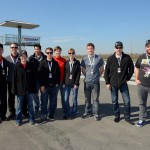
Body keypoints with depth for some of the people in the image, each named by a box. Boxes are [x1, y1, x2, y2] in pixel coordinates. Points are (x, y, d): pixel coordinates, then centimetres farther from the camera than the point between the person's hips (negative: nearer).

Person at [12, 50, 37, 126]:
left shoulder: (30, 66, -1)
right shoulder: (17, 66, -3)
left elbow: (34, 78, 2)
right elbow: (14, 79, -2)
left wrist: (34, 89, -1)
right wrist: (14, 90, -5)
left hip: (30, 90, 1)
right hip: (20, 90, 0)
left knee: (30, 105, 11)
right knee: (19, 106, 9)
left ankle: (31, 119, 24)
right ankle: (18, 120, 22)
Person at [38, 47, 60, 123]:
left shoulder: (55, 63, 5)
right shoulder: (43, 63, -1)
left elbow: (58, 74, 8)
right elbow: (40, 75, -4)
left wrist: (57, 82, 1)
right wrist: (41, 85, -9)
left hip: (53, 85, 2)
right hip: (45, 86, -2)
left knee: (53, 101, 8)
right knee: (44, 102, 2)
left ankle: (51, 114, 24)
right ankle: (43, 117, 11)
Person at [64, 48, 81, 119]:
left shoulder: (77, 62, 0)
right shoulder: (66, 62, 7)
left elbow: (78, 73, -4)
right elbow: (64, 72, 8)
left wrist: (76, 83, -10)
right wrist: (65, 82, -1)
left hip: (74, 83, -2)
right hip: (67, 83, 2)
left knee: (74, 99, 6)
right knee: (66, 99, 0)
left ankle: (73, 113, 18)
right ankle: (67, 113, 14)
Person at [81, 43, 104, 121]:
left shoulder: (99, 58, -2)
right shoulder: (84, 59, 2)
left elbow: (102, 69, 7)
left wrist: (97, 76, 5)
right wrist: (87, 76, 8)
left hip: (96, 82, -2)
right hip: (87, 82, 2)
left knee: (95, 99, 2)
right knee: (87, 98, 12)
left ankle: (96, 114, 12)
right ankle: (87, 112, 25)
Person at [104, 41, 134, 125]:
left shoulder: (127, 58, -2)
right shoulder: (110, 59, 0)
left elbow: (131, 68, 8)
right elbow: (106, 71, 2)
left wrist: (128, 78, 2)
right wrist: (107, 83, -2)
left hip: (123, 84, 0)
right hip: (113, 84, 1)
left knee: (127, 101, 1)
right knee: (114, 101, 9)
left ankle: (127, 117, 17)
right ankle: (117, 116, 25)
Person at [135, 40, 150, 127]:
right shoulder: (141, 57, 3)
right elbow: (137, 68, 15)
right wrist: (136, 79, 6)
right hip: (142, 85, 3)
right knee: (142, 103, 13)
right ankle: (142, 119, 27)